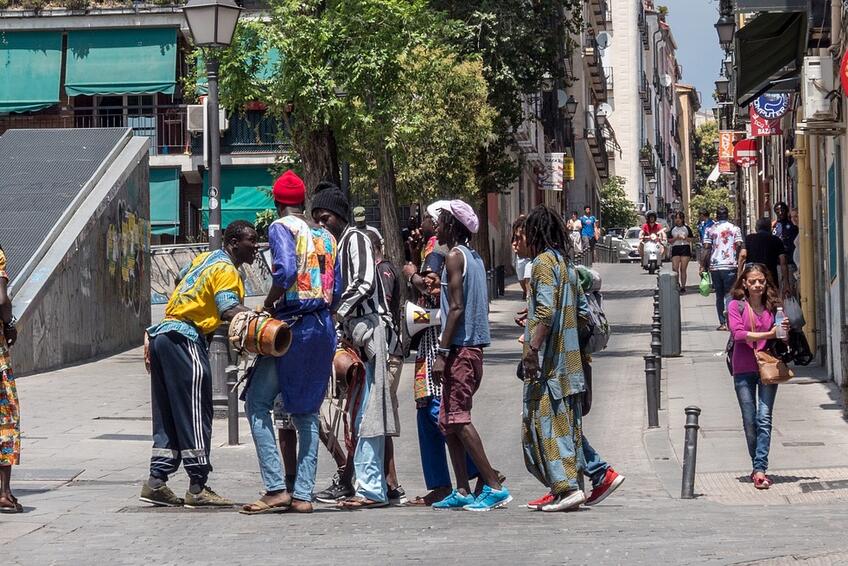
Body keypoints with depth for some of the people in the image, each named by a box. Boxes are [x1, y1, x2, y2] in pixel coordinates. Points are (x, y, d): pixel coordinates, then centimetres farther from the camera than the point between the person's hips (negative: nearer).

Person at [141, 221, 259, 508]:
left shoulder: (206, 258, 18)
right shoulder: (226, 270, -10)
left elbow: (181, 278, 32)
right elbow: (230, 310, -24)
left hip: (162, 334, 10)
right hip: (185, 339, -10)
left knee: (168, 416, 11)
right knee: (195, 414, -6)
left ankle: (156, 481, 8)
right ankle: (198, 488, -5)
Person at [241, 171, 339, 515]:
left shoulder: (281, 227, -4)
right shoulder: (327, 236, 16)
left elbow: (285, 270, -21)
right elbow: (336, 291, 13)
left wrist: (269, 303, -9)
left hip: (292, 324, -7)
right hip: (324, 327, 7)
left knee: (258, 402, -1)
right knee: (306, 411, 11)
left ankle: (277, 489, -9)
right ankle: (303, 494, 7)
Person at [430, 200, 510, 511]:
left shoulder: (454, 256, -10)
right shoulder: (475, 258, 17)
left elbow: (456, 308, -17)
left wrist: (442, 352, -17)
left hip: (460, 348, -9)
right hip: (474, 346, 9)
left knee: (457, 418, -11)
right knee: (449, 420, 11)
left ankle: (495, 486, -16)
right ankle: (462, 491, 9)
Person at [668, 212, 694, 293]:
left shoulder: (687, 228, 7)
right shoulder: (673, 229, 11)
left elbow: (692, 239, 8)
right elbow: (670, 240, 9)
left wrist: (685, 238, -9)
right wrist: (676, 238, -8)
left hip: (685, 248, -1)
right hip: (675, 248, 1)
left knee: (683, 269, -1)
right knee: (675, 268, -11)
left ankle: (683, 287, 5)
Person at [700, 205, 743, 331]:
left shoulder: (710, 230, 5)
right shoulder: (734, 228, 2)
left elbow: (706, 249, 0)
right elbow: (739, 246, -3)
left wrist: (703, 266, 3)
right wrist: (739, 264, 6)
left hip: (714, 267, 2)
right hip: (730, 265, -2)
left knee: (719, 295, 9)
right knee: (729, 294, -1)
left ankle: (722, 323, 8)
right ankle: (728, 321, -21)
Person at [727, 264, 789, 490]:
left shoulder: (772, 306, 5)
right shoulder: (736, 306, -2)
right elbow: (738, 334, -14)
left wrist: (784, 329, -12)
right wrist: (768, 334, -17)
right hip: (744, 369, -1)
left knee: (764, 418, -10)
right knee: (750, 421, 4)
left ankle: (760, 469, -15)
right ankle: (758, 467, 17)